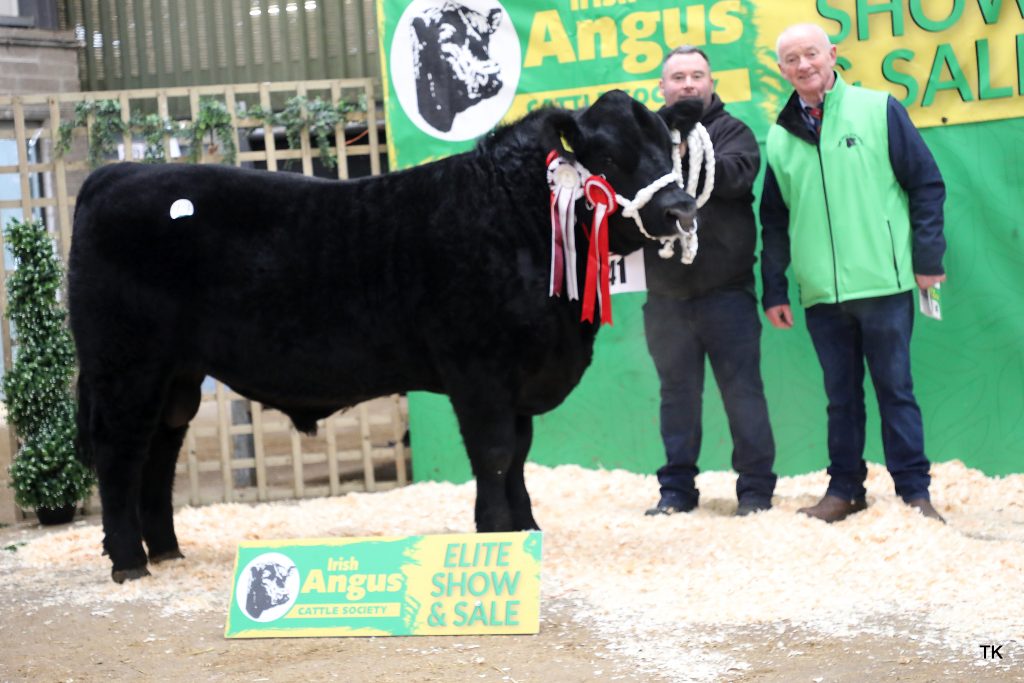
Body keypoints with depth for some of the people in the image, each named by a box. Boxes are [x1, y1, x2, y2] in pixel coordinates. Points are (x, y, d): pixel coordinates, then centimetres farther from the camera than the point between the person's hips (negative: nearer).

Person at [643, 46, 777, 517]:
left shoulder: (731, 132, 5)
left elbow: (735, 174, -16)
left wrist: (688, 153, -31)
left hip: (725, 290, -2)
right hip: (666, 294, 2)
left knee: (742, 390, -1)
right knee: (677, 394, 9)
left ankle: (755, 489, 6)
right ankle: (676, 489, 17)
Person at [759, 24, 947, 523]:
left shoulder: (879, 109, 0)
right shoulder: (780, 137, 10)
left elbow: (926, 183, 0)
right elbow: (774, 221, 15)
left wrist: (928, 258, -5)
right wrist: (774, 290, 11)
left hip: (883, 283, -3)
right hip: (821, 292, 3)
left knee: (895, 388, 0)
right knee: (841, 394, 9)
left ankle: (914, 489, 6)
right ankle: (844, 488, 17)